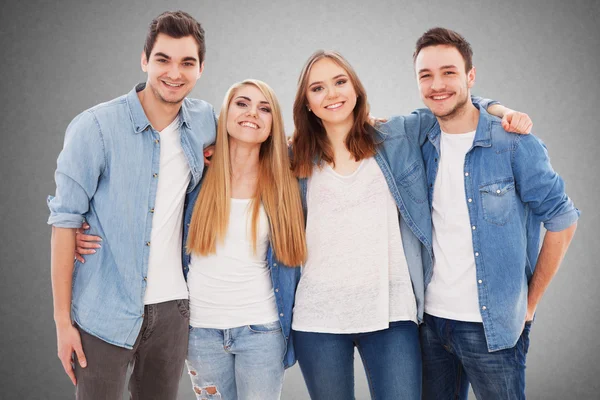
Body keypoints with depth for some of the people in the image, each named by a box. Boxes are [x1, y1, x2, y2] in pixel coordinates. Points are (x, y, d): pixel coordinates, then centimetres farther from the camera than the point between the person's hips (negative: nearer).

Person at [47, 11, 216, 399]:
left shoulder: (205, 120, 0)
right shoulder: (95, 127, -12)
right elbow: (65, 221, -10)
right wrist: (62, 320, -11)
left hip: (173, 308, 4)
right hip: (104, 312, -3)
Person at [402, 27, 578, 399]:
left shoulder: (514, 143, -10)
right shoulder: (421, 144, 2)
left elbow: (561, 220, -5)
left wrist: (530, 303, -3)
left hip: (493, 325, -4)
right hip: (430, 319, 4)